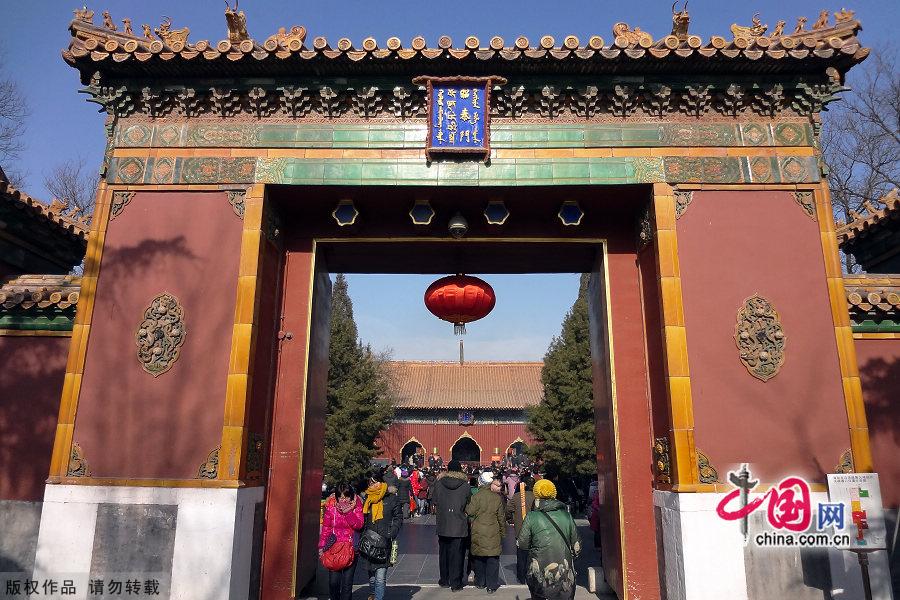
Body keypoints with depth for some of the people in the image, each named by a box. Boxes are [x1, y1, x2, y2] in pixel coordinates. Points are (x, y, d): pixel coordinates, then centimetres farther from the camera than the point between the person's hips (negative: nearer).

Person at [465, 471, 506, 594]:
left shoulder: (478, 495, -11)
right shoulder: (498, 498, -2)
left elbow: (470, 512, -12)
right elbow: (501, 517, 5)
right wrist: (503, 532, 16)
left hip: (478, 533, -1)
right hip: (493, 533, 1)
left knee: (478, 557, 13)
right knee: (492, 559, 8)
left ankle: (480, 582, 24)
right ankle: (491, 585, 9)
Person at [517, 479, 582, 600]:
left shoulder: (531, 517, -8)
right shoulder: (566, 515, 2)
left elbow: (523, 544, -1)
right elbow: (576, 545, 9)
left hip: (540, 574, -2)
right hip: (565, 573, 2)